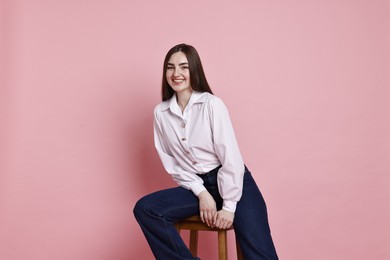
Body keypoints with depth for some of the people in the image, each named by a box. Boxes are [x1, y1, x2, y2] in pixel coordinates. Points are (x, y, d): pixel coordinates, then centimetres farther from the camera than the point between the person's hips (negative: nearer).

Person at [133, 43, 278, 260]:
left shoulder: (212, 104, -8)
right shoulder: (160, 112, 4)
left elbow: (231, 157, -10)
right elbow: (172, 163, 5)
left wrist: (229, 206, -14)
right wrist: (201, 193, -8)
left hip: (234, 182, -4)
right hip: (196, 185, 4)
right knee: (144, 209, -20)